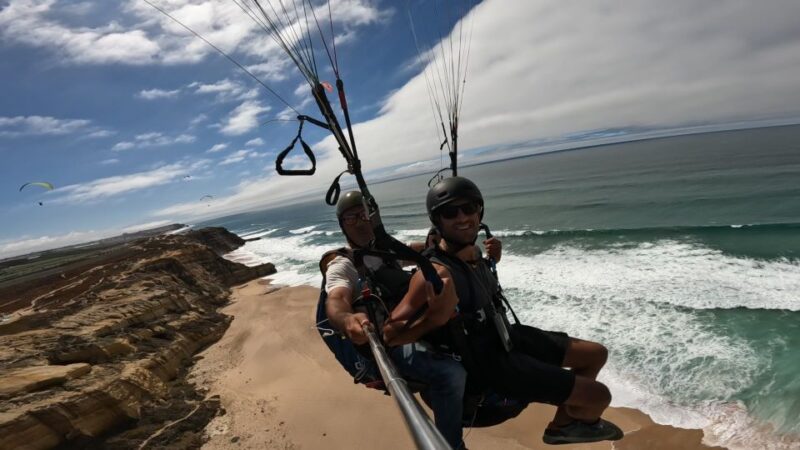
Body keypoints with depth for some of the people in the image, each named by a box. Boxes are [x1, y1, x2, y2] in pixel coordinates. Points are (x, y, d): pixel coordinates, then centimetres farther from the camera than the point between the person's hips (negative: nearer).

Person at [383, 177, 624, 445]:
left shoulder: (473, 251, -4)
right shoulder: (437, 274, -31)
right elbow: (390, 333, -30)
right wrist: (434, 319, -46)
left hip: (508, 338, 9)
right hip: (490, 364, -8)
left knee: (596, 354, 17)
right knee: (599, 396, -3)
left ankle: (563, 423, 35)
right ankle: (571, 423, 35)